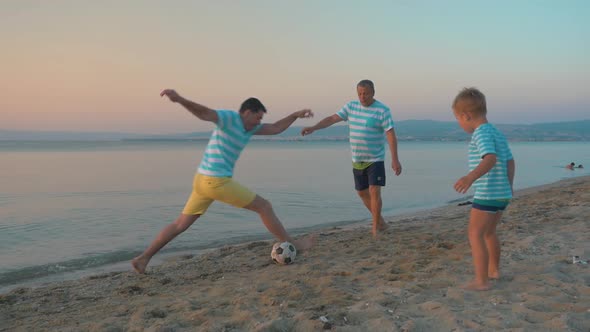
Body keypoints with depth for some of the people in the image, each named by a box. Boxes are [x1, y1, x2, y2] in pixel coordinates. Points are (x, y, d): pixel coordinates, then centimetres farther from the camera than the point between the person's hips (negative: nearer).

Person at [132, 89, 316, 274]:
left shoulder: (248, 127, 19)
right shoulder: (230, 117, -8)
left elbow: (275, 129, 22)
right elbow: (203, 113, -23)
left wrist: (296, 115, 15)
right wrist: (179, 99, -39)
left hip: (203, 181, 10)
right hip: (217, 181, -10)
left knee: (180, 225, 13)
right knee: (264, 206, 3)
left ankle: (143, 258, 13)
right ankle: (292, 244, 14)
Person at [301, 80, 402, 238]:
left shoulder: (382, 110, -12)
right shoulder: (351, 106, 3)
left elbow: (391, 135, -17)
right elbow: (332, 119, 0)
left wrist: (395, 159, -23)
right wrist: (313, 128, -14)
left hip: (375, 160, -5)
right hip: (357, 160, 6)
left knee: (374, 191, -14)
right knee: (362, 193, 11)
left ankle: (375, 229, -4)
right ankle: (380, 222, 28)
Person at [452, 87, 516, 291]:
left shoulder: (482, 133, -15)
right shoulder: (498, 134, 14)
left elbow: (491, 159, -32)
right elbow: (510, 162, 20)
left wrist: (471, 177, -46)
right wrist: (508, 186, 32)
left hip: (487, 194, -10)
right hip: (502, 194, 10)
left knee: (475, 234, -6)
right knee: (489, 231, 24)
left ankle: (482, 281, -9)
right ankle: (493, 269, 39)